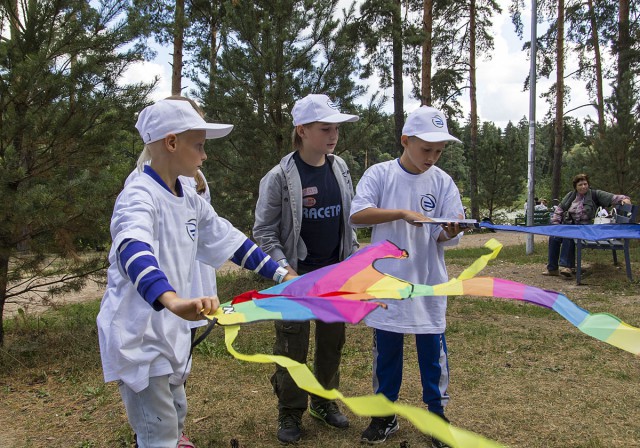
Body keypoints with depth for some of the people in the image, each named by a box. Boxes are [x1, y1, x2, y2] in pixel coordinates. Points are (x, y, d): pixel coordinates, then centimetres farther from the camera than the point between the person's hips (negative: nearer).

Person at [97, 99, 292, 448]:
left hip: (172, 331, 8)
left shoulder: (190, 201, 5)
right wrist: (172, 301, -59)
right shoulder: (139, 196, -22)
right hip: (137, 336, -8)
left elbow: (229, 240, 14)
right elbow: (133, 251, -41)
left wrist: (280, 274, 14)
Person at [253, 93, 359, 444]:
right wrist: (284, 269, -18)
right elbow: (264, 231, -10)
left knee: (332, 342, 16)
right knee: (292, 348, 5)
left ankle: (324, 401, 37)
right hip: (297, 277, -5)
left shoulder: (340, 168, 1)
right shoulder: (279, 177, -14)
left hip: (336, 274, 5)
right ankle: (290, 414, 25)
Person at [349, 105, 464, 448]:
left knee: (433, 353, 10)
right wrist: (403, 213, -27)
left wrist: (450, 232, -25)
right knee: (385, 352, 12)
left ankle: (437, 414, 29)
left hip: (428, 285, 1)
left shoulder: (443, 182, 0)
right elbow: (357, 215, -18)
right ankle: (386, 414, 30)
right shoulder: (379, 175, -5)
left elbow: (447, 239, -1)